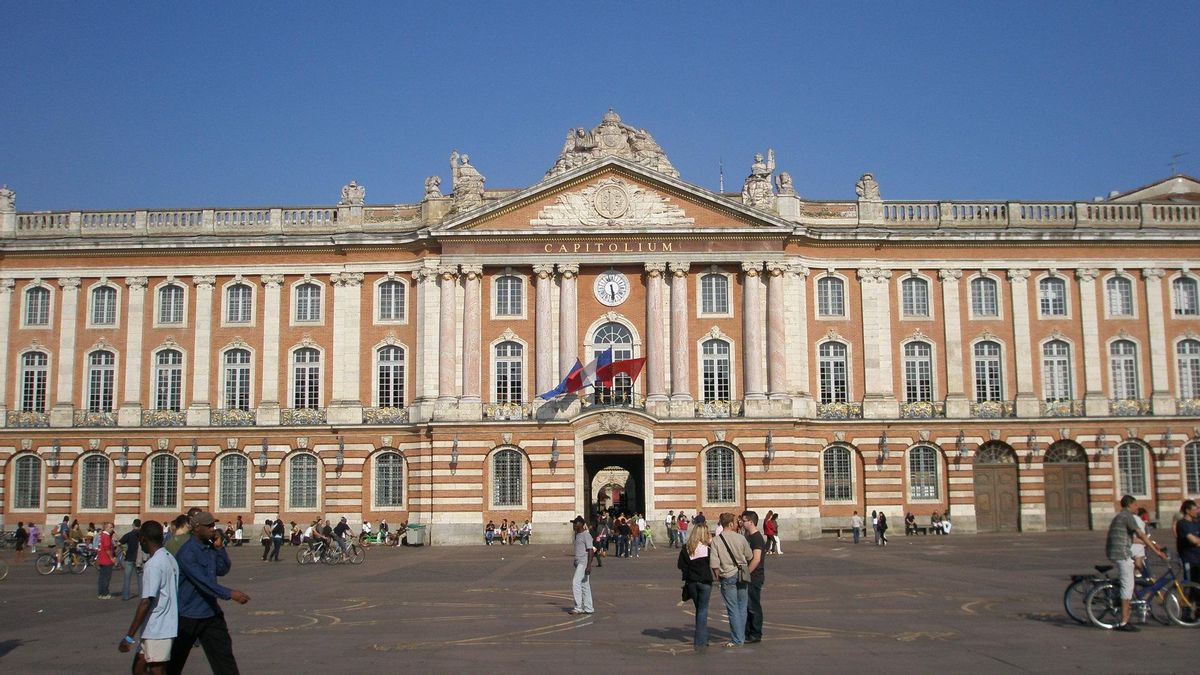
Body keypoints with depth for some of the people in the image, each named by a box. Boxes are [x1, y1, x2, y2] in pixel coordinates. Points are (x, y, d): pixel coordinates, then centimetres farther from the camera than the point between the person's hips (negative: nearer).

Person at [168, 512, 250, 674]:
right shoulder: (187, 552, -20)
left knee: (224, 656, 1)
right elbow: (202, 581, -29)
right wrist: (229, 594, -37)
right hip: (187, 616, -6)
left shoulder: (210, 547, 4)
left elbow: (223, 570, 8)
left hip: (211, 613, 6)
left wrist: (219, 547, -7)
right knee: (175, 662, 11)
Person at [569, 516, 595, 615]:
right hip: (578, 563, 10)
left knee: (576, 583, -15)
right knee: (584, 585, 10)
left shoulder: (586, 535, -14)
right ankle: (588, 608, 14)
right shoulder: (577, 535, 16)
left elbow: (590, 551, -19)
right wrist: (575, 562, 27)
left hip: (584, 563, -10)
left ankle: (578, 608, -13)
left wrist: (589, 566, -25)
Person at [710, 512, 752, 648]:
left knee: (733, 609, 3)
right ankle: (742, 637, 21)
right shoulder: (740, 538, -4)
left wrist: (717, 575, 5)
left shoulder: (716, 540, -9)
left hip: (727, 577, -2)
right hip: (742, 575, 2)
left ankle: (737, 640, 6)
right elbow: (749, 557, 6)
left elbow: (714, 563, -11)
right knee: (742, 608, 14)